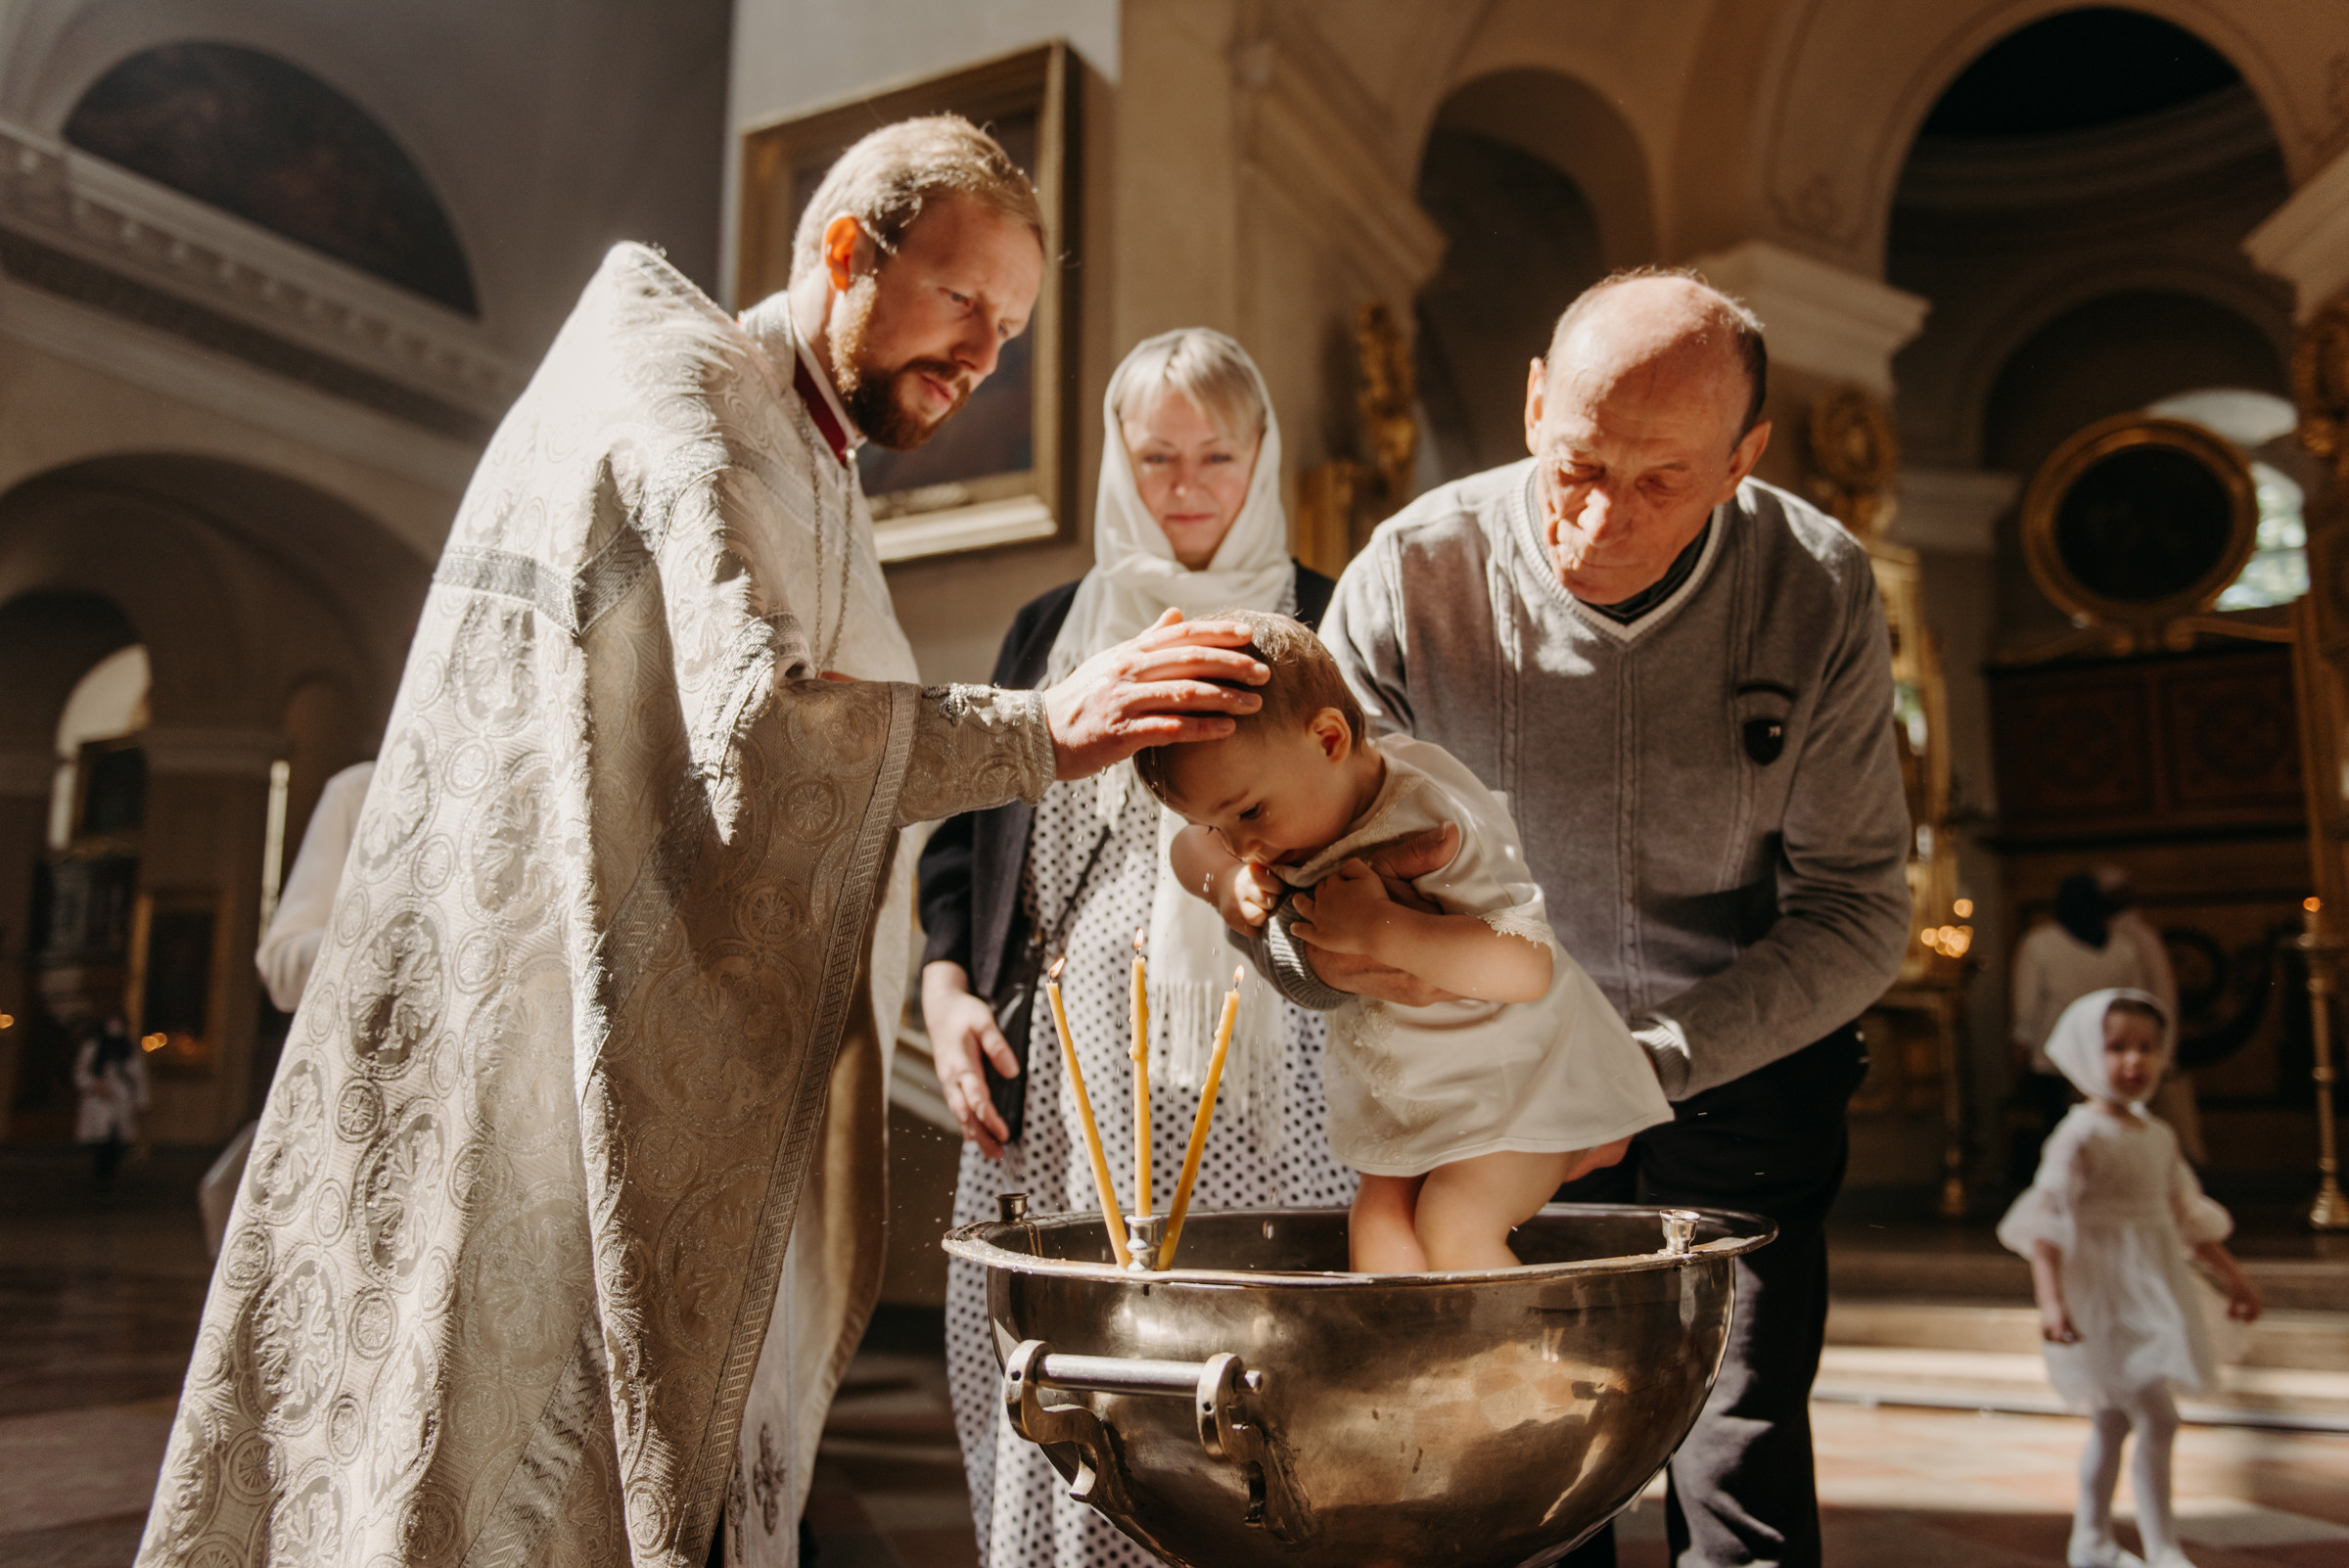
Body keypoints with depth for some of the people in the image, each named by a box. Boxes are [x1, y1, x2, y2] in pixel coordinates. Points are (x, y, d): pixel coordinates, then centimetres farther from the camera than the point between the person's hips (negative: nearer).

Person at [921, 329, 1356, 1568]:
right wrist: (946, 988, 5)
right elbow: (965, 825, 17)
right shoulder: (1052, 628, 17)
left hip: (1263, 1060, -2)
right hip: (1070, 1055, 3)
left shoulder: (1325, 628, 9)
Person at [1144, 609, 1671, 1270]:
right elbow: (1187, 846, 6)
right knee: (1379, 1220, -2)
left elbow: (1526, 966, -43)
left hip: (1520, 1074, -8)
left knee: (1453, 1226, -20)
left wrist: (1378, 928, -46)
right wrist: (1225, 881, -18)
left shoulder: (1439, 826, -34)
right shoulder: (1296, 800, -10)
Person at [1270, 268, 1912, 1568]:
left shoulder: (1818, 593, -16)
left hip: (1739, 1069, 0)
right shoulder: (1416, 573, -19)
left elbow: (1857, 913, -11)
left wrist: (1647, 1063, -22)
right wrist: (1318, 940, -38)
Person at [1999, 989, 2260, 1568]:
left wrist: (2231, 1274, 25)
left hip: (2150, 1297, 8)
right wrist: (2050, 1299, -31)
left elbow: (2186, 1213, 21)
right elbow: (2046, 1220, -22)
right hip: (2103, 1299, -8)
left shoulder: (2159, 1136, 8)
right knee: (2158, 1419, -11)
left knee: (2113, 1422, 16)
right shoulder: (2080, 1135, -16)